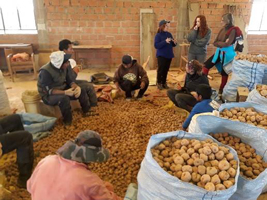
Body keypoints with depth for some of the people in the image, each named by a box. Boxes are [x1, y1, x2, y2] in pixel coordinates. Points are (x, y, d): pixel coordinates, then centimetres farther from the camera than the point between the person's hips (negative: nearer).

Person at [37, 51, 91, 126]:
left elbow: (69, 80, 1)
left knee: (82, 91, -5)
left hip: (62, 90, 8)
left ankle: (87, 112, 8)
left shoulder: (62, 67, -4)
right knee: (64, 98, -38)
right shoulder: (45, 71, -28)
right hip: (48, 95, -7)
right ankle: (68, 122, -23)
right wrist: (65, 92, -41)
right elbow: (49, 90, -30)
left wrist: (77, 87, -21)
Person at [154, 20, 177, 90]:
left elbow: (172, 45, 16)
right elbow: (156, 45, -20)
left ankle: (164, 82, 22)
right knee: (160, 69, -2)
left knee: (166, 70, 10)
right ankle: (159, 83, 12)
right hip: (161, 56, -5)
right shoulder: (158, 35, -9)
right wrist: (165, 41, -26)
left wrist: (175, 43, -7)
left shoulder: (169, 34, 9)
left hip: (169, 55, 6)